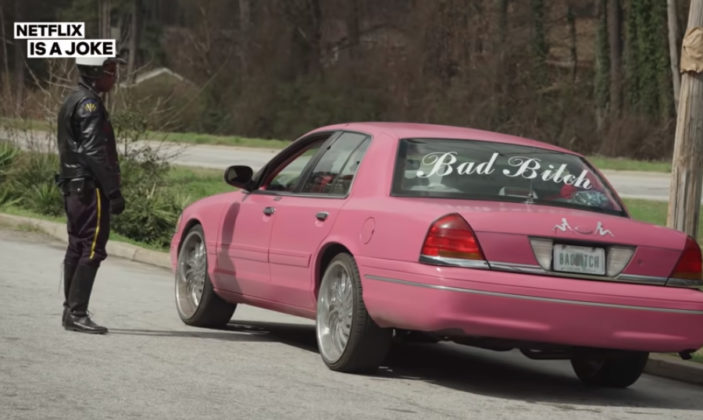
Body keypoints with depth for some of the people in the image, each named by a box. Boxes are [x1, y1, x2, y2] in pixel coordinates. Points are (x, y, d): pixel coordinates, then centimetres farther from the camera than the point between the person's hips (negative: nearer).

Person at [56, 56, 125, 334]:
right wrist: (113, 191, -20)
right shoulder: (89, 105, -14)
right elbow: (94, 152, -20)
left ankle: (70, 311, 17)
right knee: (92, 250, -10)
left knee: (76, 249, 13)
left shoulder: (73, 102, 17)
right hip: (91, 188, -10)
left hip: (74, 188, 10)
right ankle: (76, 313, -13)